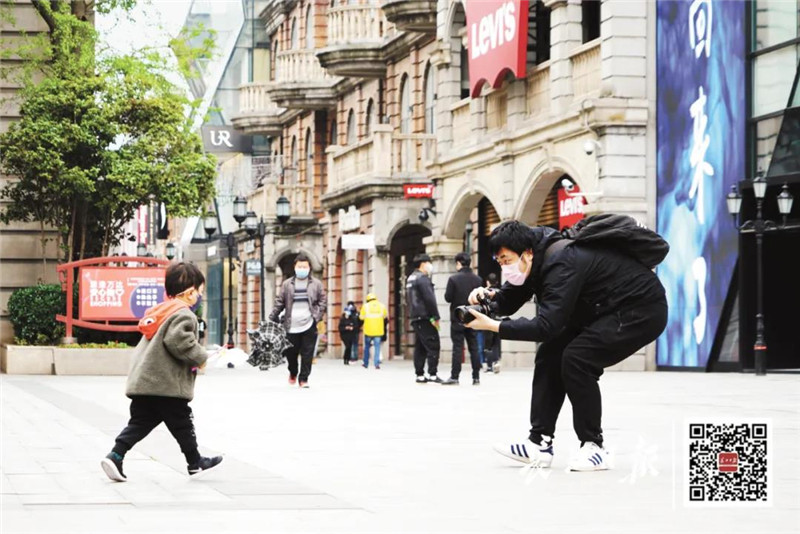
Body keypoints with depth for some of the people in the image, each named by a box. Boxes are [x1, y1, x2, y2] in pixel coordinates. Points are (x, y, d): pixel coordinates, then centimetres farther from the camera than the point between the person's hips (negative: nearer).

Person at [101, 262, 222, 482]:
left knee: (140, 423, 8)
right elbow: (179, 342, -24)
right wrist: (200, 358, -10)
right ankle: (195, 463, 21)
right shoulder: (183, 314, -12)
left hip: (143, 381, 8)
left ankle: (115, 457, -5)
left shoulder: (160, 311, 19)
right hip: (167, 384, -8)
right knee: (182, 424, 7)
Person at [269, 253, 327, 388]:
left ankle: (303, 378, 7)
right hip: (291, 325, 1)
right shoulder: (287, 284, 8)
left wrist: (317, 316, -3)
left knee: (307, 354, -3)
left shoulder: (316, 284, 7)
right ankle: (293, 373, 32)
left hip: (309, 326, -1)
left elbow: (323, 301, 9)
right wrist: (272, 319, 3)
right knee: (290, 352, 5)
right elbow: (279, 302, 8)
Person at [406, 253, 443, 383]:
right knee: (433, 346, -8)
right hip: (425, 318, -10)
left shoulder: (410, 278, 19)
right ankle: (432, 374, -13)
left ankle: (420, 375, 12)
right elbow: (430, 299, -17)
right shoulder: (422, 278, -12)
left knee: (419, 347, 11)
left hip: (415, 318, 10)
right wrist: (435, 317, -14)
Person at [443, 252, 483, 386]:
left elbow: (448, 298, -10)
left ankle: (454, 377, -4)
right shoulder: (477, 279, 1)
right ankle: (476, 377, 8)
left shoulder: (453, 279, -11)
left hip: (457, 318, -4)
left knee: (457, 347, -2)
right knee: (474, 347, 8)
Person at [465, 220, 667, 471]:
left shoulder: (561, 264, -31)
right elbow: (509, 302, 4)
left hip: (643, 310, -10)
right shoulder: (538, 259, -3)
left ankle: (593, 447, -13)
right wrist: (490, 296, -19)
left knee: (576, 359, -24)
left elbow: (546, 326, -38)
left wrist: (492, 325, -39)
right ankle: (540, 443, 4)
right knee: (550, 354, 2)